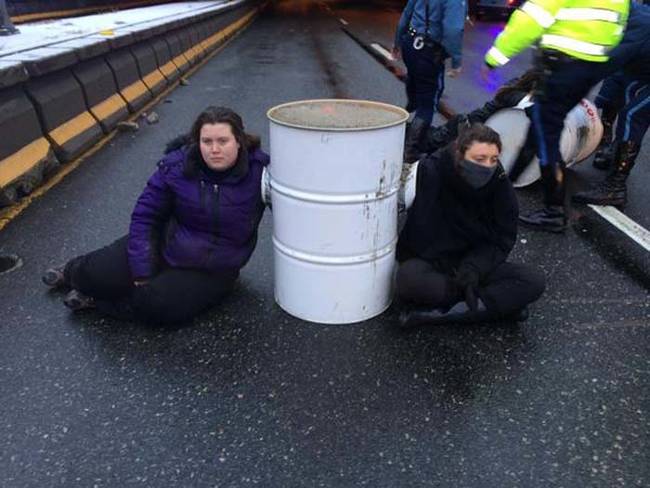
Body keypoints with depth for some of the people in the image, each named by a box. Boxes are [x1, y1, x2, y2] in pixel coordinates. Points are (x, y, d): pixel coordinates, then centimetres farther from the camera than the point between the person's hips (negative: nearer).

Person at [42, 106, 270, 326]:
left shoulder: (259, 170, -19)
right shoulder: (176, 166, -13)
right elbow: (144, 216, -8)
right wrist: (142, 272, -12)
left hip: (212, 271, -2)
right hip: (165, 242, 2)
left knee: (160, 305, -27)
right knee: (97, 274, -11)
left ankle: (96, 299, 1)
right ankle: (74, 272, 28)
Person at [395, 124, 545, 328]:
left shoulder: (500, 183, -9)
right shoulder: (431, 171, -18)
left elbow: (502, 240, -4)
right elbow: (422, 235, -16)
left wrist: (473, 269, -20)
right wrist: (452, 273, -22)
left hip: (475, 263, 4)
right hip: (430, 262, -3)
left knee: (534, 280, -18)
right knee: (409, 279, -37)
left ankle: (437, 313, -25)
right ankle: (502, 303, -19)